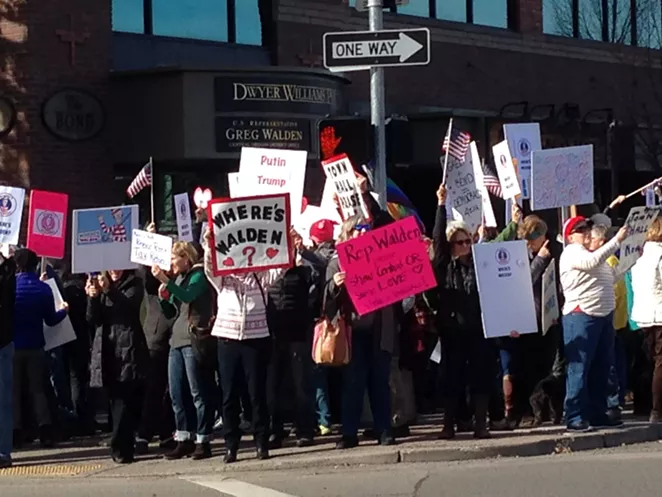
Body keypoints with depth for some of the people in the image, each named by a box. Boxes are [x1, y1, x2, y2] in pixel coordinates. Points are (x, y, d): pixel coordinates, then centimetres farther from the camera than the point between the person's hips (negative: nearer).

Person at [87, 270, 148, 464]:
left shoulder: (133, 284, 5)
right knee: (115, 399, 5)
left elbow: (129, 305, -15)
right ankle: (124, 446, 12)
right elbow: (93, 319, 8)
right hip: (107, 350, 4)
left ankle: (120, 447, -13)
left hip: (128, 348, -4)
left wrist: (109, 290, -28)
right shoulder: (101, 285, 16)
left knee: (125, 399, -11)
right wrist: (93, 297, -11)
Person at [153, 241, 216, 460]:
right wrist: (164, 296, 3)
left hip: (194, 340, -8)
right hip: (177, 340, 8)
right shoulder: (178, 279, 18)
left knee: (198, 392, -6)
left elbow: (188, 296, -22)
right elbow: (170, 312, 20)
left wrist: (166, 281, -27)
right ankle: (184, 440, 11)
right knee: (177, 393, 6)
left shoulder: (198, 275, -3)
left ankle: (203, 441, -4)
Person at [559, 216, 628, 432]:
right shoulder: (572, 252, -6)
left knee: (601, 368, 10)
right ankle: (574, 418, -10)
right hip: (581, 316, -9)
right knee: (579, 368, -10)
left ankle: (598, 414, 16)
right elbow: (593, 261, -25)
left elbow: (612, 276, 27)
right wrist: (617, 240, -24)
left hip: (603, 315, 9)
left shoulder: (591, 253, 24)